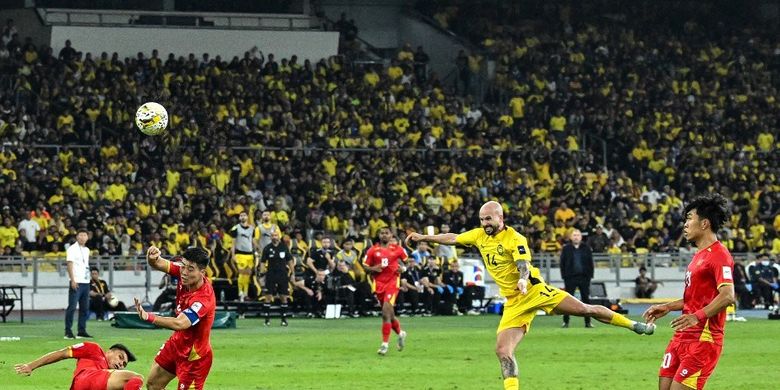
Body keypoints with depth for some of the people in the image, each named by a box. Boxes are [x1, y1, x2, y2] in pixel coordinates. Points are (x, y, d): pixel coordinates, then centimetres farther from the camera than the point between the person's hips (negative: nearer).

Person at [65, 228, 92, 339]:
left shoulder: (86, 250, 17)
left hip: (86, 282, 7)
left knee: (85, 308, 6)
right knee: (72, 307, -8)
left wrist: (88, 278, 16)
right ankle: (68, 331, -6)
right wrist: (73, 280, -18)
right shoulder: (72, 249, -5)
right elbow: (70, 265, -11)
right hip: (76, 282, -7)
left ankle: (82, 331, 10)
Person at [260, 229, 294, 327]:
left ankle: (284, 318, 10)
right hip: (271, 274, -1)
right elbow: (263, 261, 3)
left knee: (284, 297, 2)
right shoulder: (267, 248, 1)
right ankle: (267, 318, 0)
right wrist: (262, 271, -14)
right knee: (268, 297, -5)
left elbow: (290, 261, 11)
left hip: (283, 275, 1)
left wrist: (292, 274, 8)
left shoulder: (284, 247, 4)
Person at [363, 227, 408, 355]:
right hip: (379, 283, 3)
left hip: (392, 283, -3)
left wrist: (403, 268, -5)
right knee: (389, 314, 12)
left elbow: (407, 261, 16)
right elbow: (365, 266, 7)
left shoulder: (397, 249, 2)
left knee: (386, 312, -17)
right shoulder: (372, 250, 4)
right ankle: (400, 333, 41)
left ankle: (385, 344, -14)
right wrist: (373, 269, -13)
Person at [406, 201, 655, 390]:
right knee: (502, 351, -11)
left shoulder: (515, 239, -12)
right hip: (514, 303, 5)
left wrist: (524, 280, -48)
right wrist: (423, 238, 13)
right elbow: (452, 239, 17)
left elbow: (524, 266, -26)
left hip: (535, 291, -5)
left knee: (585, 309, -11)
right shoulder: (480, 235, 7)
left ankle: (633, 325, 5)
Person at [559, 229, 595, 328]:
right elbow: (562, 263, 3)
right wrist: (564, 276, -4)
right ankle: (566, 321, 5)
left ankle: (588, 322, 6)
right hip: (570, 278, -1)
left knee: (586, 299, 2)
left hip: (584, 277, 1)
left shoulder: (586, 248, 6)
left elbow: (590, 263, 6)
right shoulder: (566, 249, 5)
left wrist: (590, 276, -2)